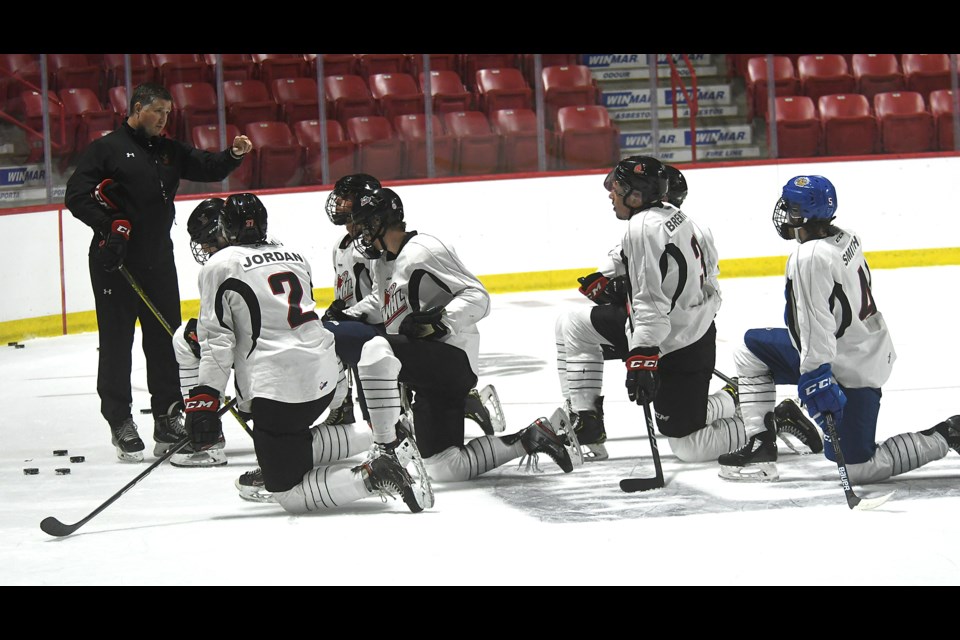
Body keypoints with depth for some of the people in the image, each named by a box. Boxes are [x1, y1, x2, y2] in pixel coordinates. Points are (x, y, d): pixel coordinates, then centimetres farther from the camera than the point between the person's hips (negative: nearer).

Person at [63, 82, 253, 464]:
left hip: (158, 259, 5)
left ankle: (168, 417, 13)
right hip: (115, 262, -5)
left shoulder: (168, 151, 13)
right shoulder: (106, 149, -4)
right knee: (116, 343, 0)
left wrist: (234, 155, -6)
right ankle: (120, 422, 5)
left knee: (166, 340, 6)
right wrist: (109, 223, -20)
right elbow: (76, 196, -8)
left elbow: (209, 169, 13)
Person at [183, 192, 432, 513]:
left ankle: (372, 475, -25)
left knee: (289, 495, -3)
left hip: (278, 386, -7)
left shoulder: (218, 267, -1)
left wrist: (204, 397, -8)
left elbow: (217, 339, -8)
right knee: (293, 441, 32)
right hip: (326, 376, 7)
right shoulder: (293, 255, 19)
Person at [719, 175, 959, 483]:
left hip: (849, 373, -10)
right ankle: (760, 446, 13)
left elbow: (817, 326, -30)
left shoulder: (810, 258, -25)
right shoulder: (845, 238, 3)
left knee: (856, 469, -4)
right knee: (751, 349, 15)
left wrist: (817, 378, -31)